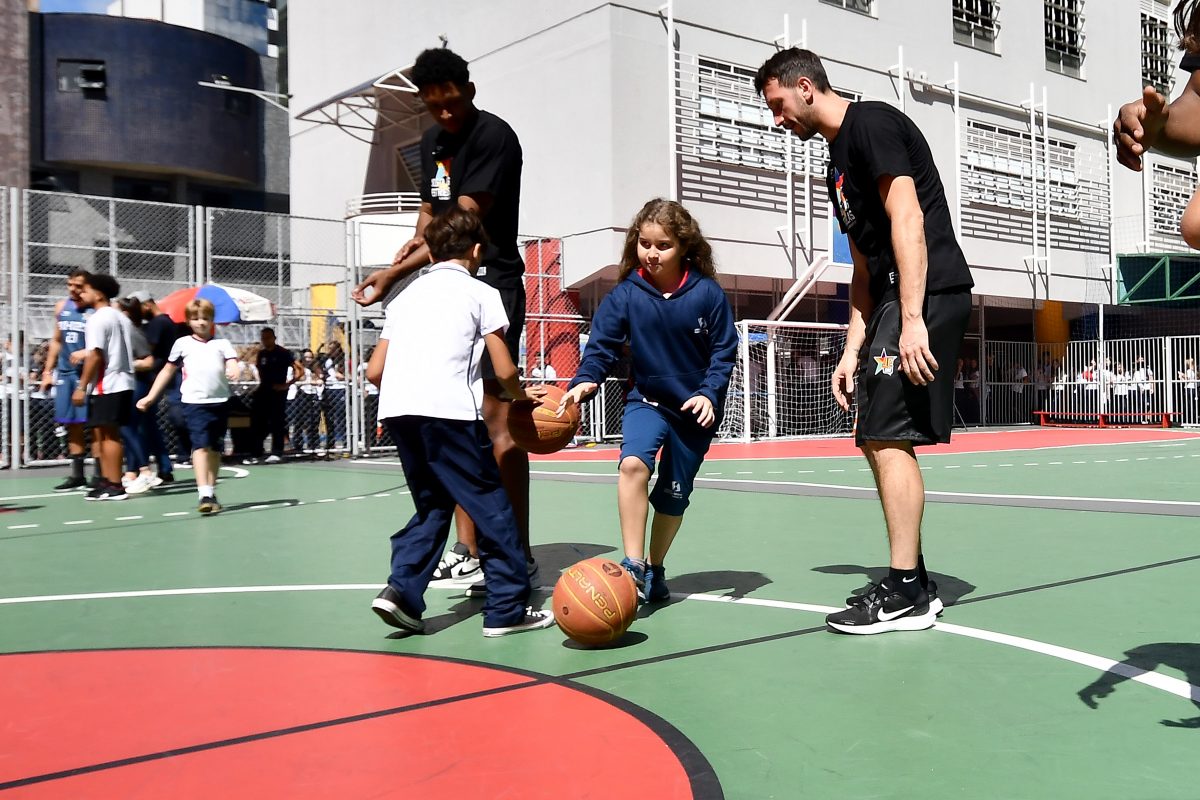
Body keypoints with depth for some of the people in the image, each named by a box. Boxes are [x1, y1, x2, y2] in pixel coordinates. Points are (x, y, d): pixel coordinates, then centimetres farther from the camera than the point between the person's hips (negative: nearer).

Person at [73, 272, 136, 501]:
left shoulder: (97, 319, -10)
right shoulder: (122, 318, 16)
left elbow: (95, 355, -17)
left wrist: (81, 386, -14)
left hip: (105, 386, -9)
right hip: (124, 382, 9)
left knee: (106, 434, -4)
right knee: (110, 434, 13)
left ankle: (114, 485, -3)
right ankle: (108, 481, 16)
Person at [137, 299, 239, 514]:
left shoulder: (222, 343, 11)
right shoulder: (182, 344, 12)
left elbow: (232, 362, -4)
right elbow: (168, 370, 21)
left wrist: (232, 370, -29)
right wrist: (150, 397, 18)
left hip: (220, 401, 2)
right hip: (195, 402, -2)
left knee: (216, 449, 9)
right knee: (200, 446, -14)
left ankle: (211, 492, 21)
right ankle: (204, 495, -20)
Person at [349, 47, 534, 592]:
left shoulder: (495, 137, -10)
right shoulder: (433, 141, 16)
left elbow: (465, 224, -17)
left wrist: (396, 272, -20)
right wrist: (417, 239, 3)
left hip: (492, 282, -8)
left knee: (494, 415, -12)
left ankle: (518, 553, -6)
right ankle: (467, 551, 13)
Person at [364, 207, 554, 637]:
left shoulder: (406, 295, 25)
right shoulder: (480, 292, 10)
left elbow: (374, 371, 19)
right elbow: (504, 370, 3)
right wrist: (522, 395, 23)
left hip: (396, 409, 6)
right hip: (450, 409, -6)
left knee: (432, 505, 20)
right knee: (490, 505, 4)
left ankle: (402, 589, 6)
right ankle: (507, 607, 5)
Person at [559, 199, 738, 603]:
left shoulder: (707, 293, -13)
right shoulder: (626, 293, -11)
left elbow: (724, 350, -7)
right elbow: (602, 345, -12)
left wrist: (709, 393, -20)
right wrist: (585, 381, -30)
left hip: (696, 409, 0)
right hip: (646, 399, 0)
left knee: (674, 497, 10)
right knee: (633, 463, -28)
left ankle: (654, 570, 34)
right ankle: (633, 567, -20)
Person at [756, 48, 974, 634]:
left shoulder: (871, 123, -5)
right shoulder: (839, 166, 23)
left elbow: (908, 218, -17)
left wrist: (912, 319, -25)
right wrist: (853, 349, 18)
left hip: (927, 293, -10)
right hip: (893, 300, 10)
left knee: (888, 437, -12)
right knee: (877, 441, 9)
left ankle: (907, 592, -5)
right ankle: (912, 582, 15)